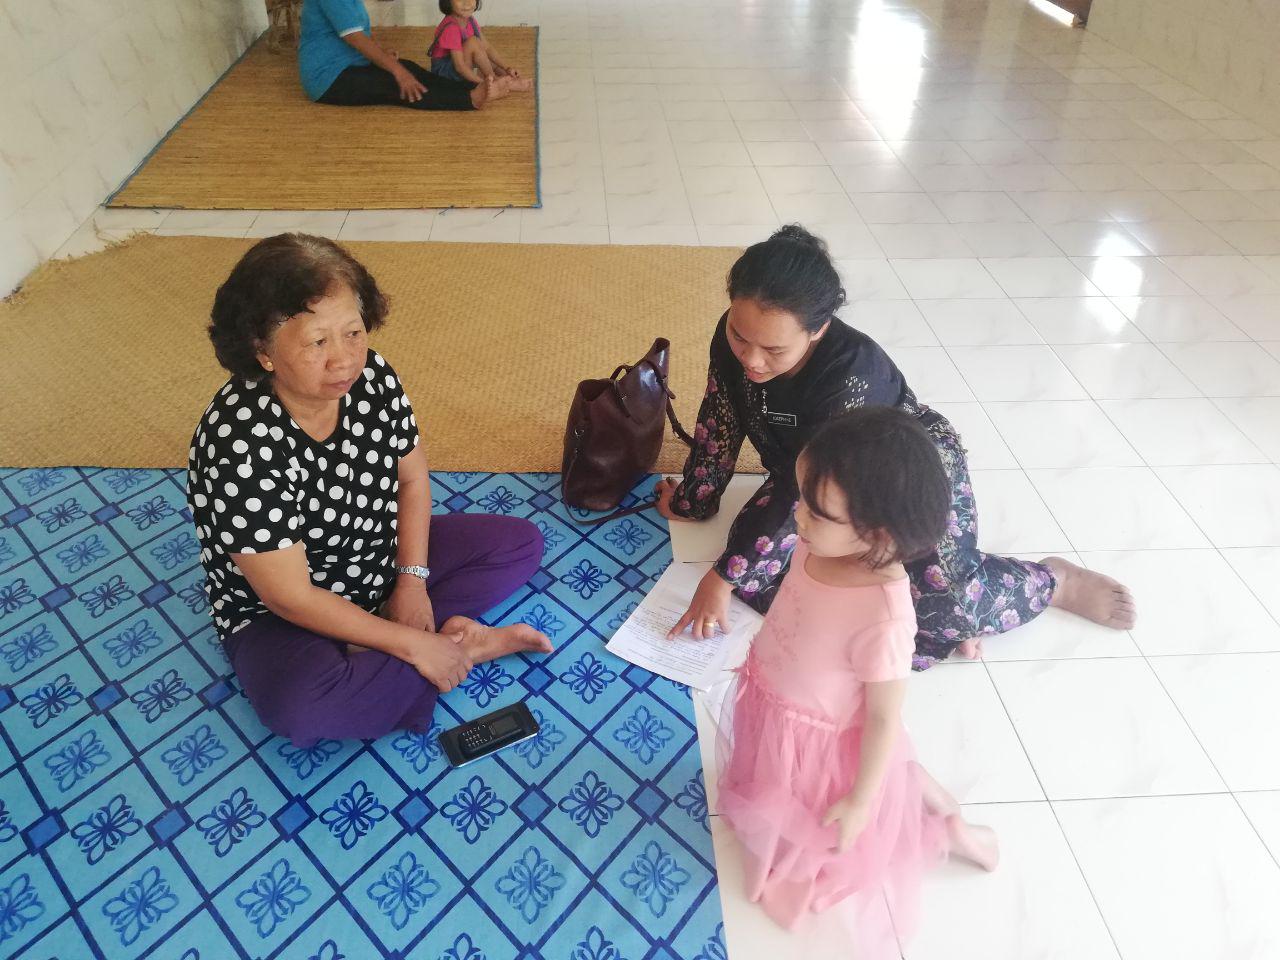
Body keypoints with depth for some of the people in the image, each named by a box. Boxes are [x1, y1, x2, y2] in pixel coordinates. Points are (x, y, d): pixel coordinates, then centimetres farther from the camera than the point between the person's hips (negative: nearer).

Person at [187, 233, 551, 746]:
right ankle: (460, 642, -12)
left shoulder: (371, 376, -16)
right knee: (298, 709, -36)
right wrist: (412, 643, -25)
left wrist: (412, 580, -10)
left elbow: (412, 478, 0)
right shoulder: (241, 442, -32)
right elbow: (290, 596, -28)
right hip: (277, 614, -6)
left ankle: (369, 652, -10)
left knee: (522, 543, 3)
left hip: (382, 562, 6)